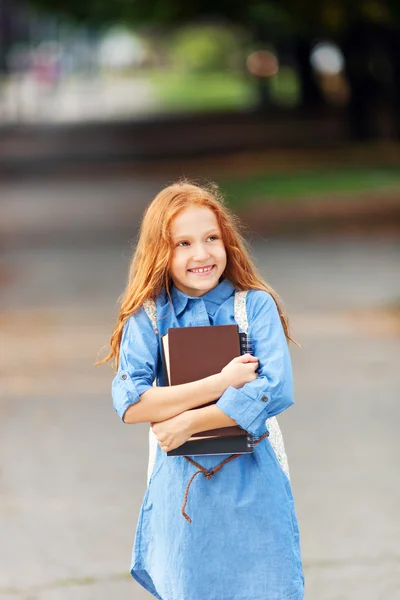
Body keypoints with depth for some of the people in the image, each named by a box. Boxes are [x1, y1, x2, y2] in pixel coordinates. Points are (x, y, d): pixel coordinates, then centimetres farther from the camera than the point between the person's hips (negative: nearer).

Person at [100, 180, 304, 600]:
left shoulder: (255, 305, -3)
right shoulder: (148, 318, -2)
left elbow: (277, 390, -16)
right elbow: (129, 403, -15)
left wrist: (190, 421, -17)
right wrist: (222, 383, -18)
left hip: (253, 490, -1)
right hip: (182, 493, 1)